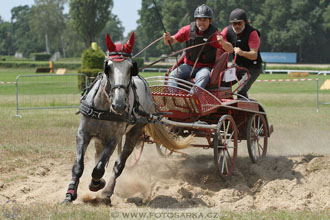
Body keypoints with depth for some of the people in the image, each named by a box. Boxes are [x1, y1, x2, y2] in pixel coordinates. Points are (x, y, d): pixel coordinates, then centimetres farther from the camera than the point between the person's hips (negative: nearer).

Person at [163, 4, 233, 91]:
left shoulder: (214, 35, -10)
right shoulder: (188, 30, -1)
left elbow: (230, 50, -18)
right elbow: (170, 42, 3)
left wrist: (222, 42, -41)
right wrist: (167, 38, -22)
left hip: (205, 67, -3)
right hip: (188, 65, 3)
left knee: (203, 77, -36)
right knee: (174, 74, -23)